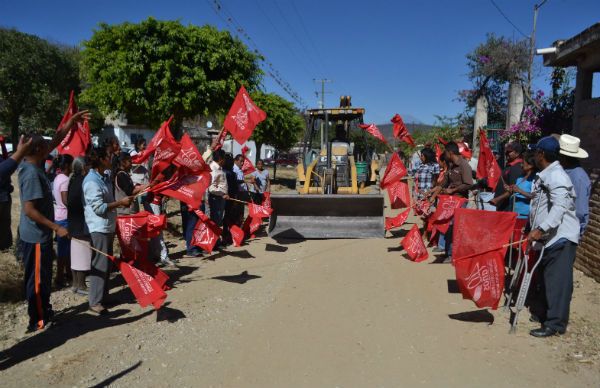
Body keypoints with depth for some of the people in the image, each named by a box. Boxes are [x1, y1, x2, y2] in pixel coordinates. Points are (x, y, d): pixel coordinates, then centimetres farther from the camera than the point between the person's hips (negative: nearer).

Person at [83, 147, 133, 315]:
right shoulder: (92, 181, -17)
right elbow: (99, 207, -22)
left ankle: (103, 295, 28)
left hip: (108, 227, 10)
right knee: (100, 265, -6)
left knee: (107, 263, 16)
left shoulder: (101, 178, 14)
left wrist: (122, 202, 9)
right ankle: (95, 302, 1)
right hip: (99, 229, -10)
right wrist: (120, 203, -16)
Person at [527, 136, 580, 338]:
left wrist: (540, 229, -36)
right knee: (547, 279, 18)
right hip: (549, 237, 10)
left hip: (561, 237, -10)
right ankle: (547, 314, 31)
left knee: (558, 281, -5)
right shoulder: (545, 175, 14)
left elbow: (560, 207, -29)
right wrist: (534, 229, 26)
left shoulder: (556, 176, -17)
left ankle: (555, 323, 1)